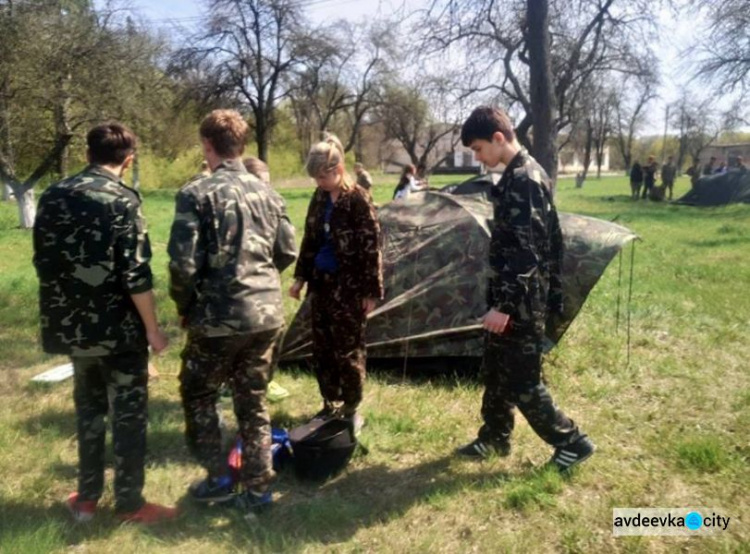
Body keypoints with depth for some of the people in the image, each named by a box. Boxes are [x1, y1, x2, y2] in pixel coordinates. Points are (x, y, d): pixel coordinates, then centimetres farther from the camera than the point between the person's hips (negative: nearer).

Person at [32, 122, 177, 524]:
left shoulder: (52, 197, 6)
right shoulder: (122, 200, -14)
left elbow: (43, 262, 11)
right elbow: (135, 274, -18)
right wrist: (152, 328, -10)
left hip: (70, 325, 6)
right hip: (118, 327, -6)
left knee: (88, 408, 21)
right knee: (129, 414, 7)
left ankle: (87, 497, 30)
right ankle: (129, 504, 16)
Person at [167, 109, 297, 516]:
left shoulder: (196, 193, -10)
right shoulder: (266, 192, 7)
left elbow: (184, 263, -15)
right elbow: (287, 253, 10)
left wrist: (185, 308, 2)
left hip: (219, 317, -5)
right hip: (267, 314, 5)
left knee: (198, 394, 18)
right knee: (253, 400, 16)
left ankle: (219, 478, 24)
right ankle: (257, 488, 22)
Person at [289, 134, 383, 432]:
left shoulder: (358, 200, -14)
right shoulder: (319, 198, 6)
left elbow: (371, 248, -14)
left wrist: (371, 291, -14)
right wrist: (301, 277, 13)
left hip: (349, 286, -7)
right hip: (321, 282, 7)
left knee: (348, 351, 3)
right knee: (322, 349, 13)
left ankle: (351, 410, 18)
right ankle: (330, 405, 29)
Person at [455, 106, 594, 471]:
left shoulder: (522, 180, -20)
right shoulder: (523, 174, 11)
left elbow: (526, 251, -25)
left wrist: (505, 305, -25)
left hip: (520, 303, -10)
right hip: (514, 297, 10)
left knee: (520, 381, 2)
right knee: (495, 370, 19)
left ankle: (572, 442, 18)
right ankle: (495, 438, 34)